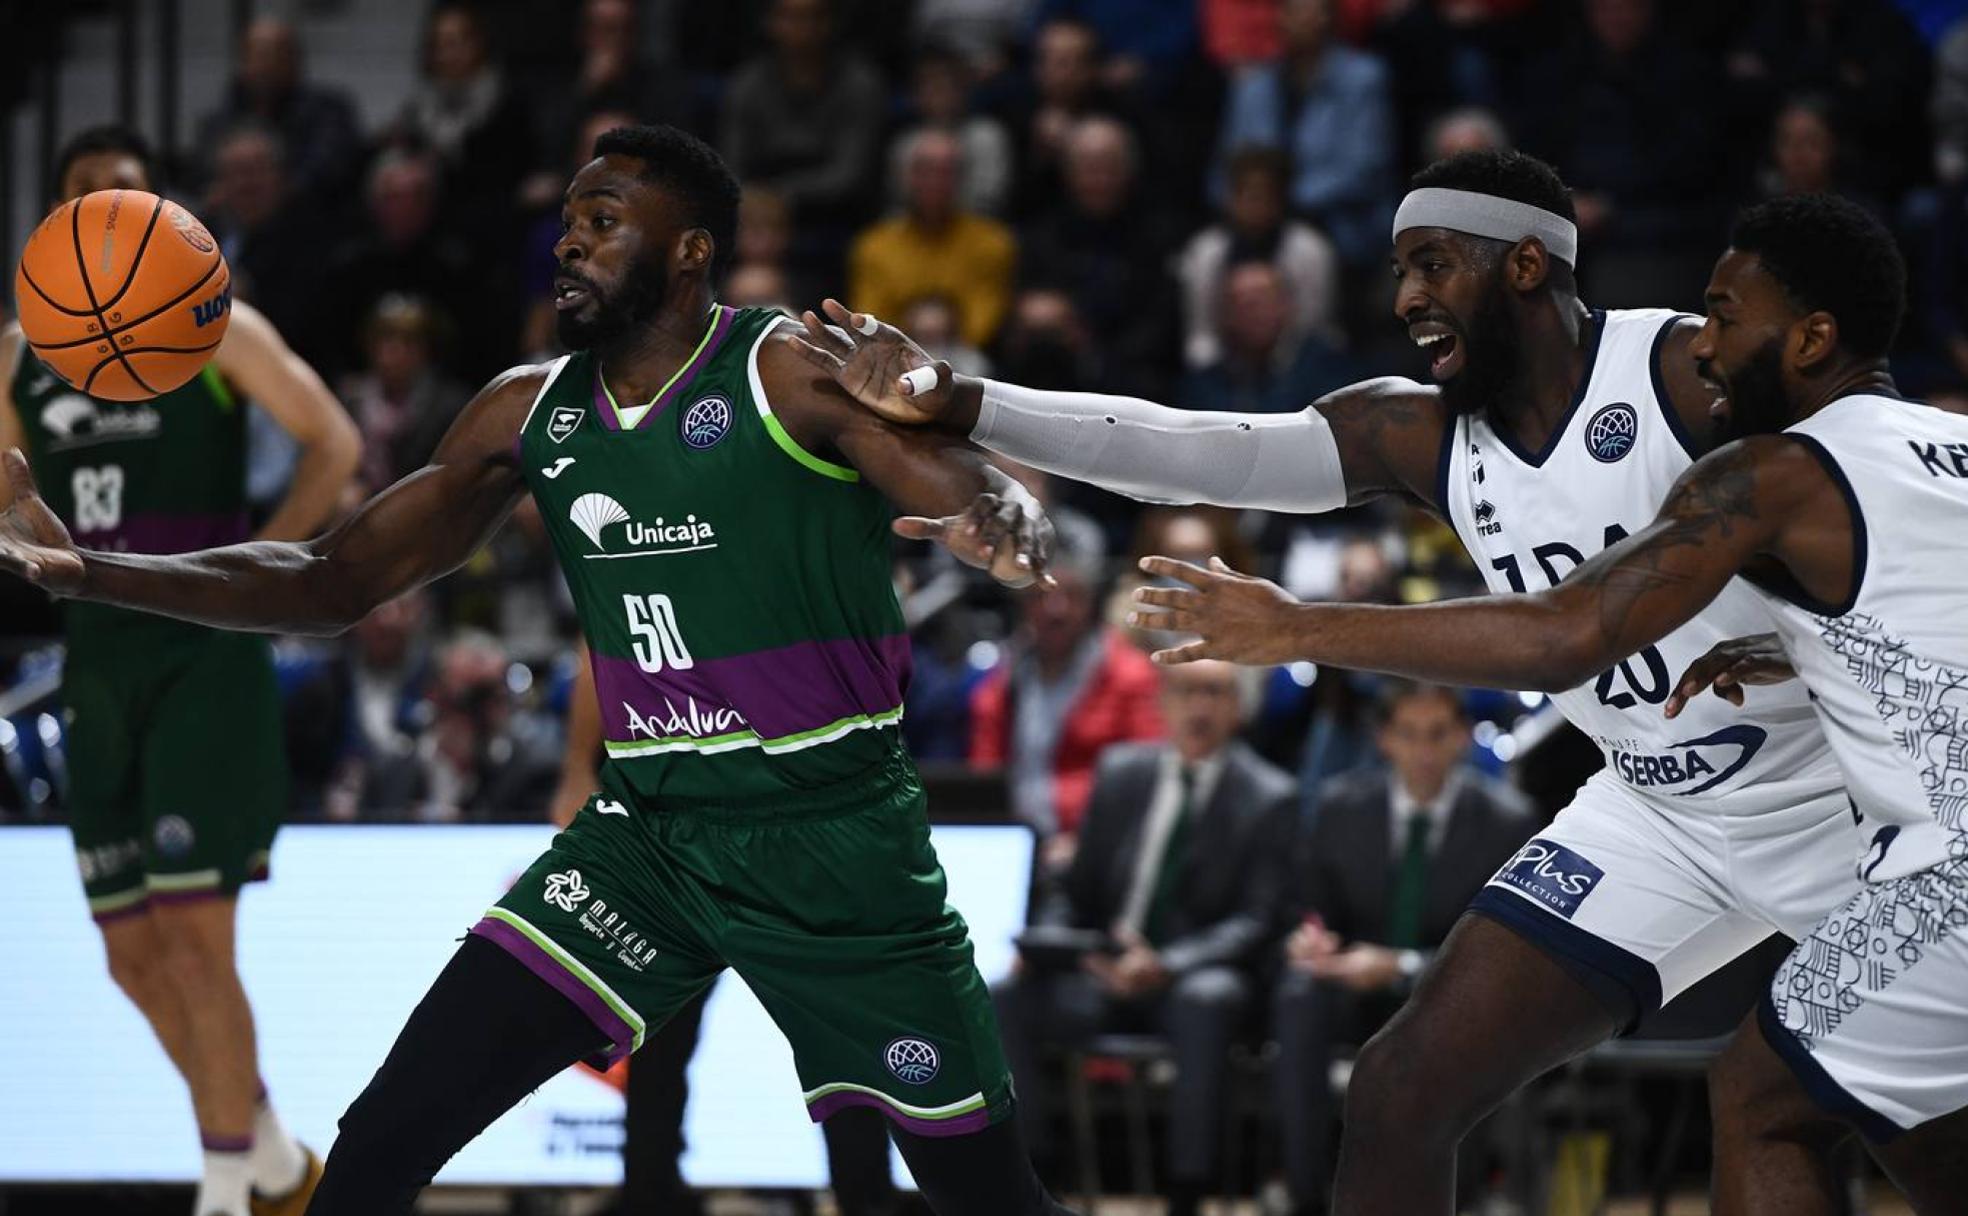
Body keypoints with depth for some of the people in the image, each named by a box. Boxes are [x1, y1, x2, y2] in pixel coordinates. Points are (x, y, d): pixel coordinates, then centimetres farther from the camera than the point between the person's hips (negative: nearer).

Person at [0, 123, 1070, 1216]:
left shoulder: (795, 372, -11)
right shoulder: (529, 413, 5)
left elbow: (986, 499, -19)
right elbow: (335, 581, 7)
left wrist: (1005, 526, -45)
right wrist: (89, 572, -4)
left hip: (829, 837, -4)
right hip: (643, 828, 4)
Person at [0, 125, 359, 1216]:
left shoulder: (211, 327, -1)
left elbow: (333, 442, -4)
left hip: (203, 654, -6)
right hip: (98, 657, 6)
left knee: (194, 935, -13)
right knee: (132, 952, 7)